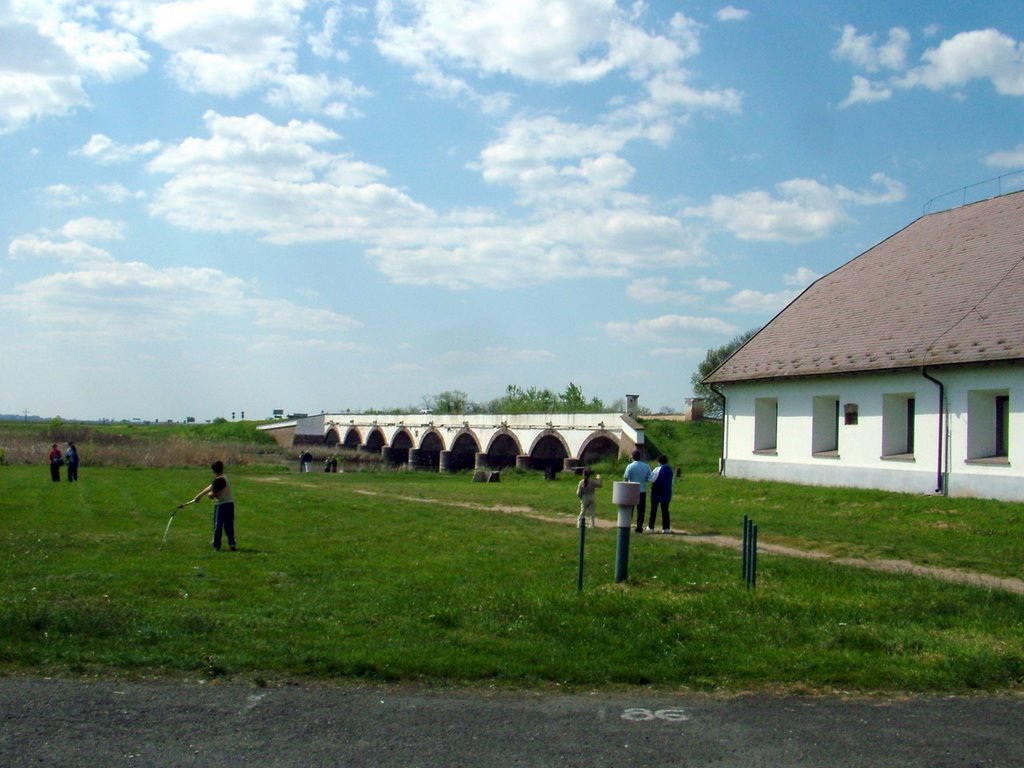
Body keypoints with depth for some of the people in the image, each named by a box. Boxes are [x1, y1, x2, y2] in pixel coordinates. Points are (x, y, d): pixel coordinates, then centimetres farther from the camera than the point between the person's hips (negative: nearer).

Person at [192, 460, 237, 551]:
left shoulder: (219, 480, -16)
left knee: (218, 525, 2)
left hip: (221, 505, -8)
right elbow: (210, 487, 18)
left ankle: (216, 545, 7)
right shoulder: (223, 478, 13)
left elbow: (213, 494, -18)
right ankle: (232, 543, 2)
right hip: (230, 504, 8)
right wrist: (199, 496, 21)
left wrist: (209, 494, 5)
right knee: (229, 525, 9)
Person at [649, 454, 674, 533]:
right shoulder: (670, 470, 5)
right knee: (665, 510, 6)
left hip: (656, 492, -4)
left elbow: (652, 479, -14)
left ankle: (651, 527, 12)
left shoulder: (657, 469, -13)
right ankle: (666, 527, 1)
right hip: (666, 493, 4)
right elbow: (671, 482, 10)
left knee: (653, 510, 7)